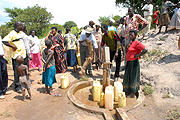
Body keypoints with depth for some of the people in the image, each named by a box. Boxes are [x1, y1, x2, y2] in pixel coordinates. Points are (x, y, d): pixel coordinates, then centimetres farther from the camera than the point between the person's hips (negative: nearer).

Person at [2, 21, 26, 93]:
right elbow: (4, 41, -23)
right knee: (17, 72, 0)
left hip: (22, 55, 8)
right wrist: (13, 46, -18)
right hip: (16, 55, -8)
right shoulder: (12, 33, -12)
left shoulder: (20, 33, 14)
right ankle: (17, 87, 11)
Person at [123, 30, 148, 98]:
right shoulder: (131, 42, 11)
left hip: (134, 62, -9)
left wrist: (138, 55, -19)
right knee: (128, 77, 17)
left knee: (133, 77, 2)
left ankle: (133, 93, 17)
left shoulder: (137, 43, -16)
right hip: (129, 62, 10)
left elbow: (145, 50, -25)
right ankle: (128, 91, 34)